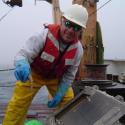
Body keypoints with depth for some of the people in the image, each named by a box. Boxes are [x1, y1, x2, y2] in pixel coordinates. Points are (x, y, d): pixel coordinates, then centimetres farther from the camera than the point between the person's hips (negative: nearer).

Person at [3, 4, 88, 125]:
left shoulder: (78, 49, -20)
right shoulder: (44, 35, -34)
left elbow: (69, 75, -9)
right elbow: (22, 55, -36)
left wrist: (59, 95, -12)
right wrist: (22, 66, -60)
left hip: (56, 77, 3)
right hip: (34, 73, -3)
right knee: (18, 104, -11)